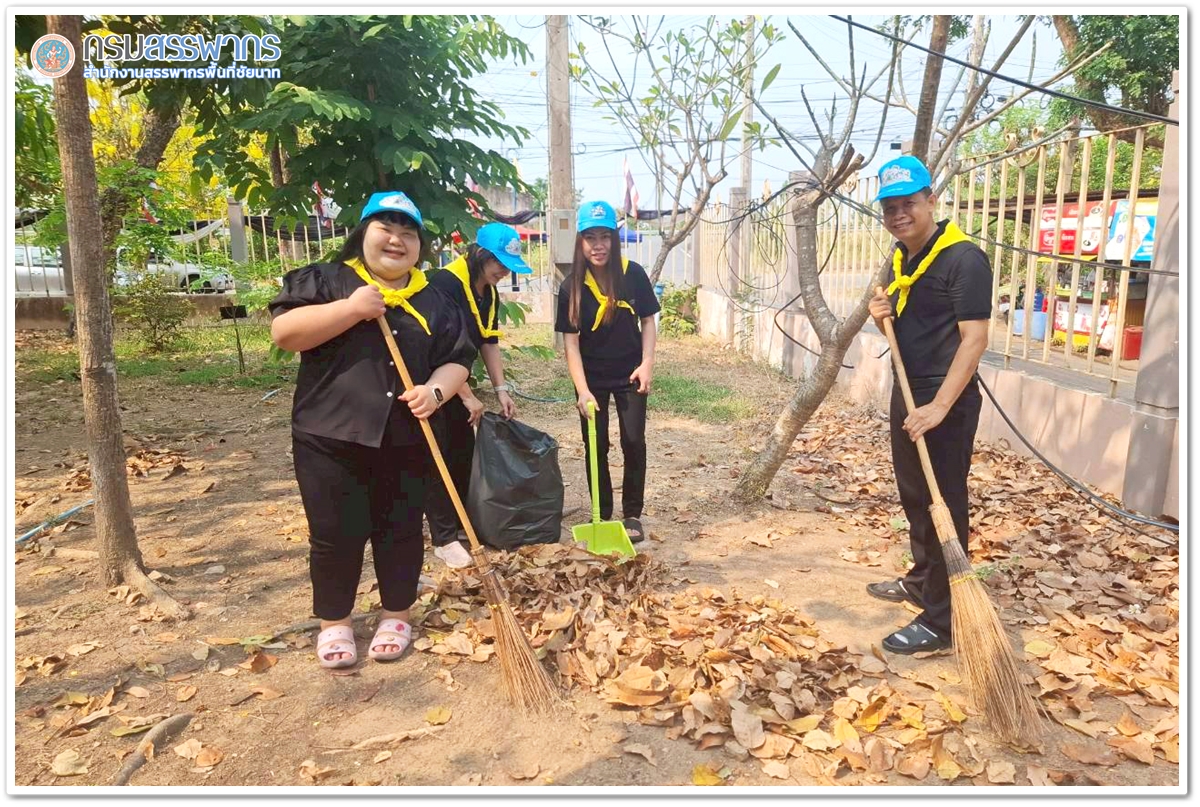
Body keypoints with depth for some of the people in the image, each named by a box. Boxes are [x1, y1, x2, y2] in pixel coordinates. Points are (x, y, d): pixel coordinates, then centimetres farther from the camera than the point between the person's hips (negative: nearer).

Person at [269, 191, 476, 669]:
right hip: (330, 438, -2)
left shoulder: (433, 302, 11)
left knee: (401, 532, 11)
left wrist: (435, 391, -13)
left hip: (406, 442, 3)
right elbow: (283, 332, -10)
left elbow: (457, 360, 8)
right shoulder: (324, 280, 2)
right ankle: (334, 622, 27)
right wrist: (352, 309, -17)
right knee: (335, 535, 6)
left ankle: (396, 616, 31)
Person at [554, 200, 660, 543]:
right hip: (592, 377, 0)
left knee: (634, 443, 2)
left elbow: (648, 321, 0)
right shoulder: (571, 287, -12)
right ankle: (602, 517, 22)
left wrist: (647, 363, -11)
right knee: (596, 447, 7)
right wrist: (582, 390, -20)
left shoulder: (633, 275, -11)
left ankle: (632, 515, 18)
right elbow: (570, 341, -13)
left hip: (629, 374, 0)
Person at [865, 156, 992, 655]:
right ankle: (921, 581, 37)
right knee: (914, 497, 19)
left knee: (944, 506, -2)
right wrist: (883, 314, -1)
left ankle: (940, 621, 7)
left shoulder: (964, 258, -16)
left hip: (946, 399, -9)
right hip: (907, 391, 9)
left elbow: (974, 338, -21)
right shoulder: (901, 257, 10)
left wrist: (939, 406, -28)